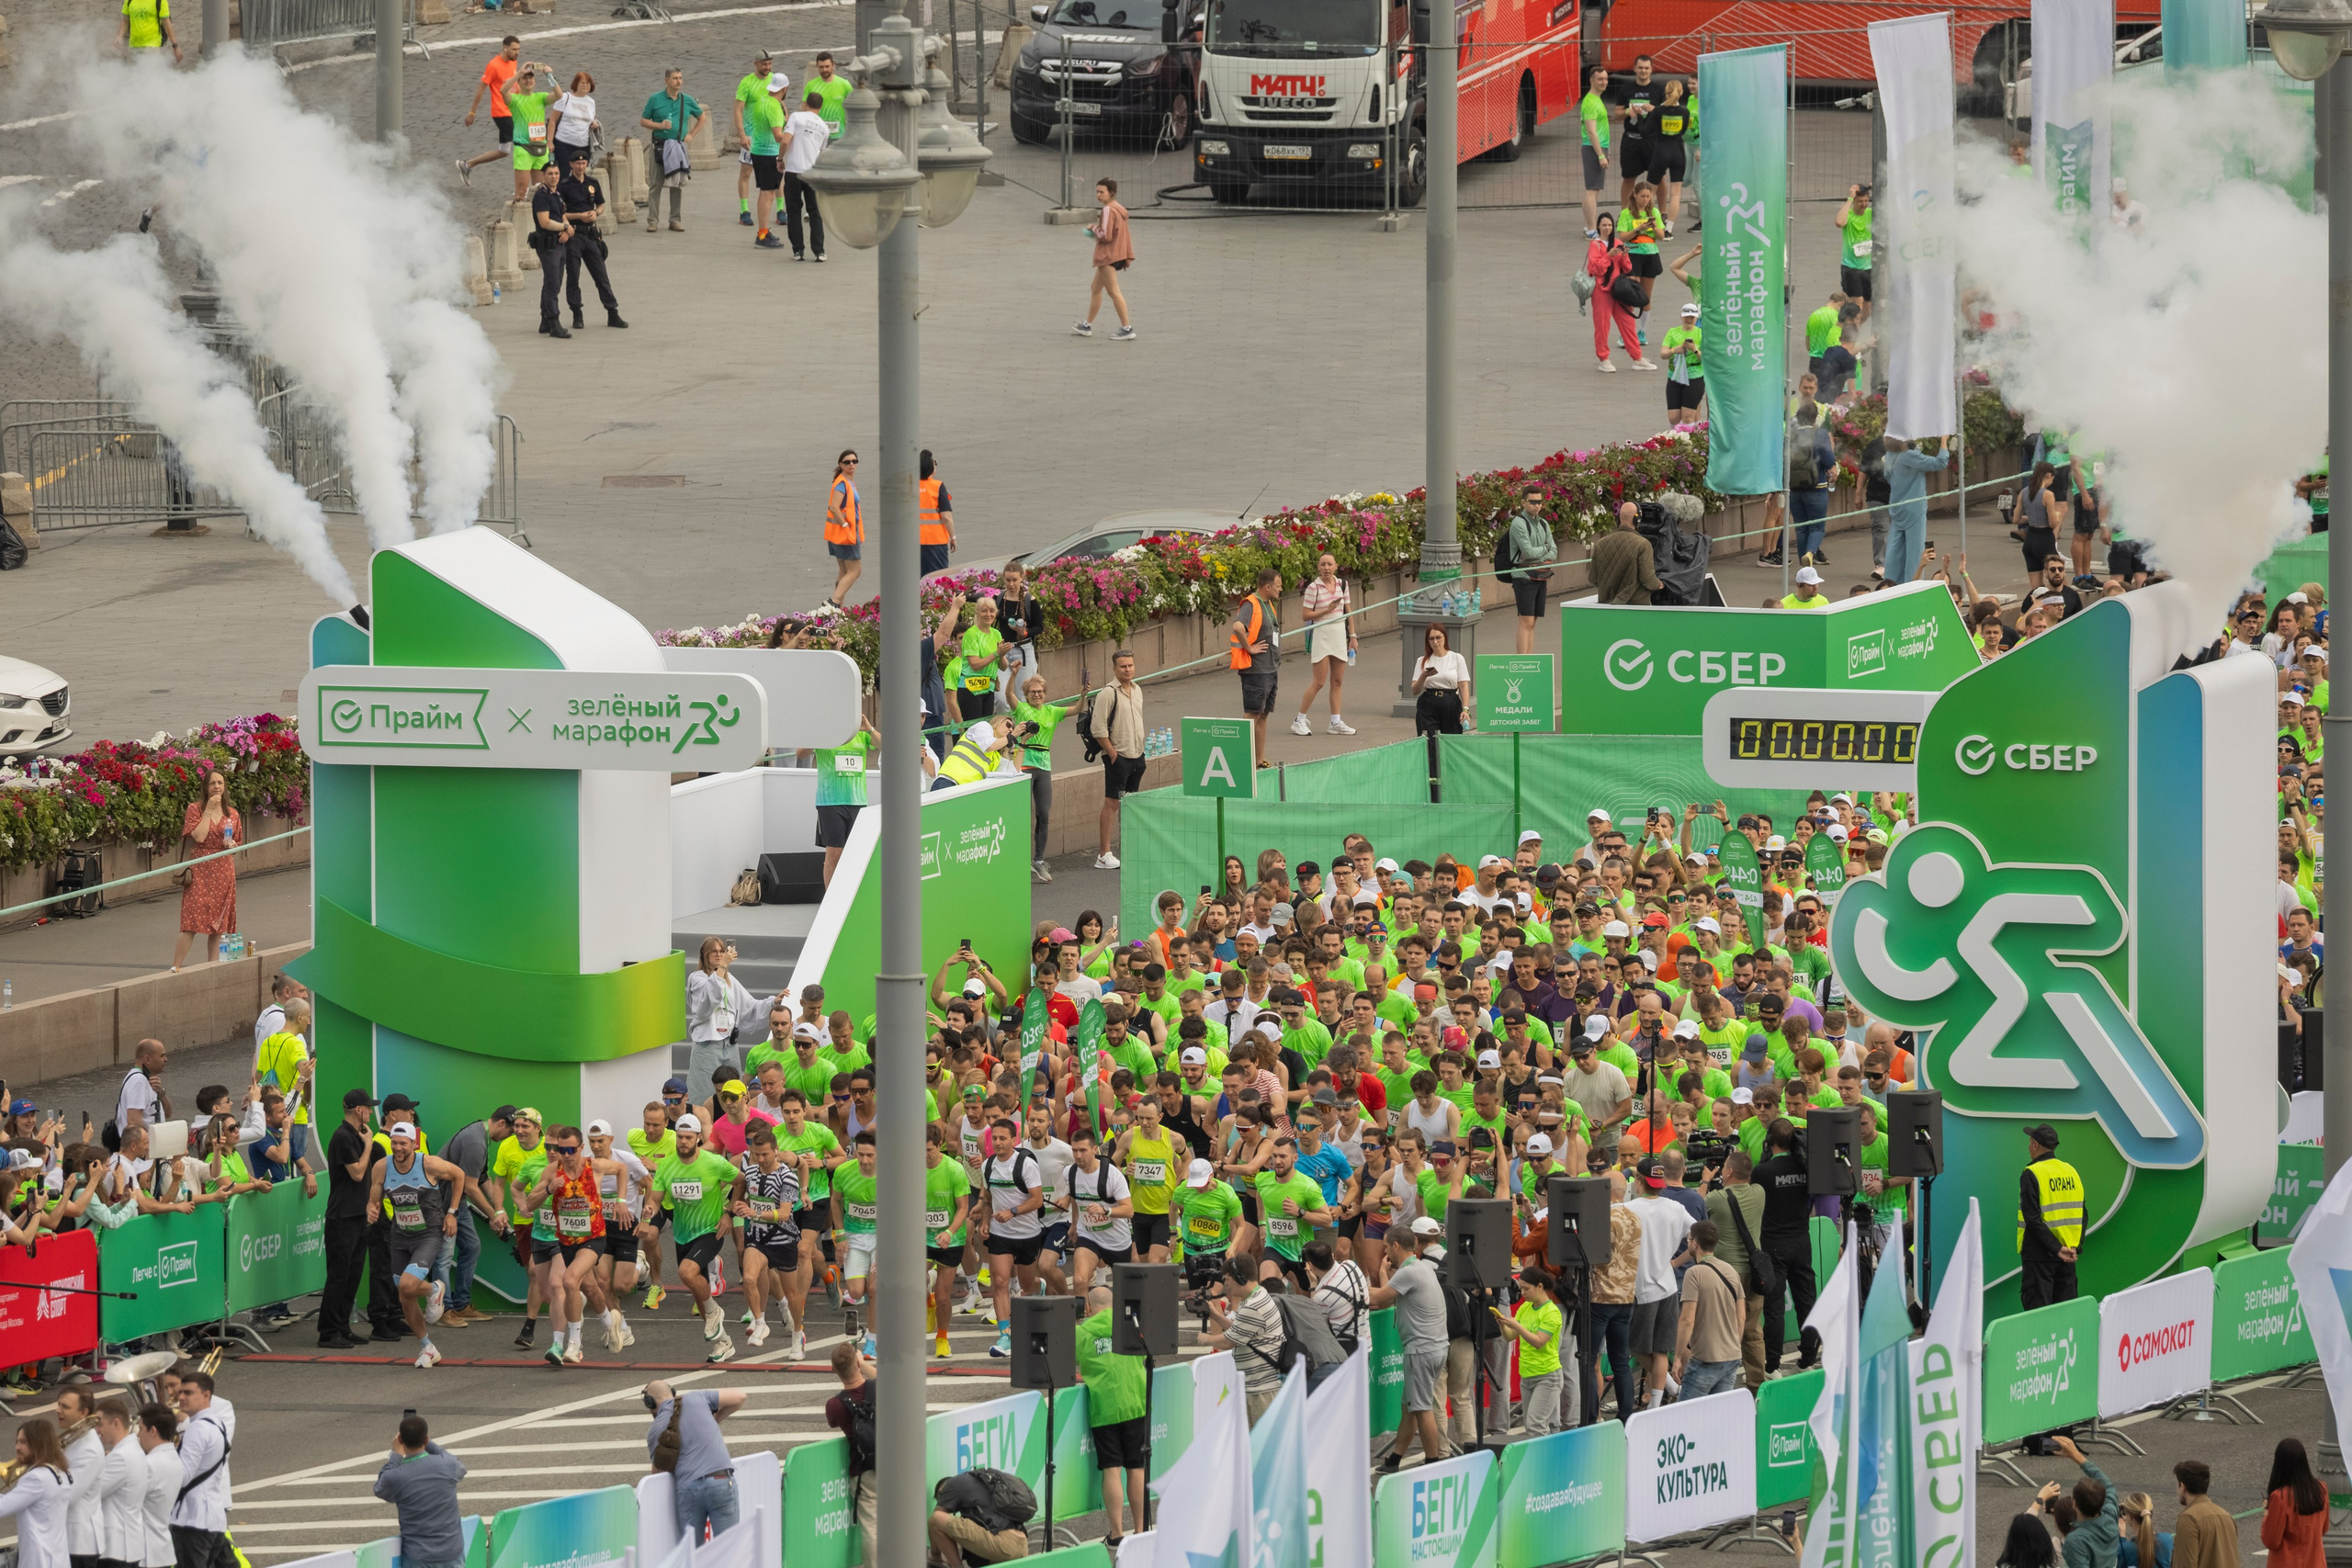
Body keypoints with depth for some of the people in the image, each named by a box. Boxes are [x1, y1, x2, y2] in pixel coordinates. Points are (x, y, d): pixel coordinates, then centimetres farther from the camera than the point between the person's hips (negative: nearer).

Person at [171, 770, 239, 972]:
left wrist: (232, 845, -4)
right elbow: (199, 837, -14)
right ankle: (175, 967, -9)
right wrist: (208, 811, -11)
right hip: (200, 870, -4)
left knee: (218, 924, 4)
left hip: (223, 870, 4)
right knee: (193, 919, -12)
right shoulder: (195, 809, 0)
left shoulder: (232, 814, 11)